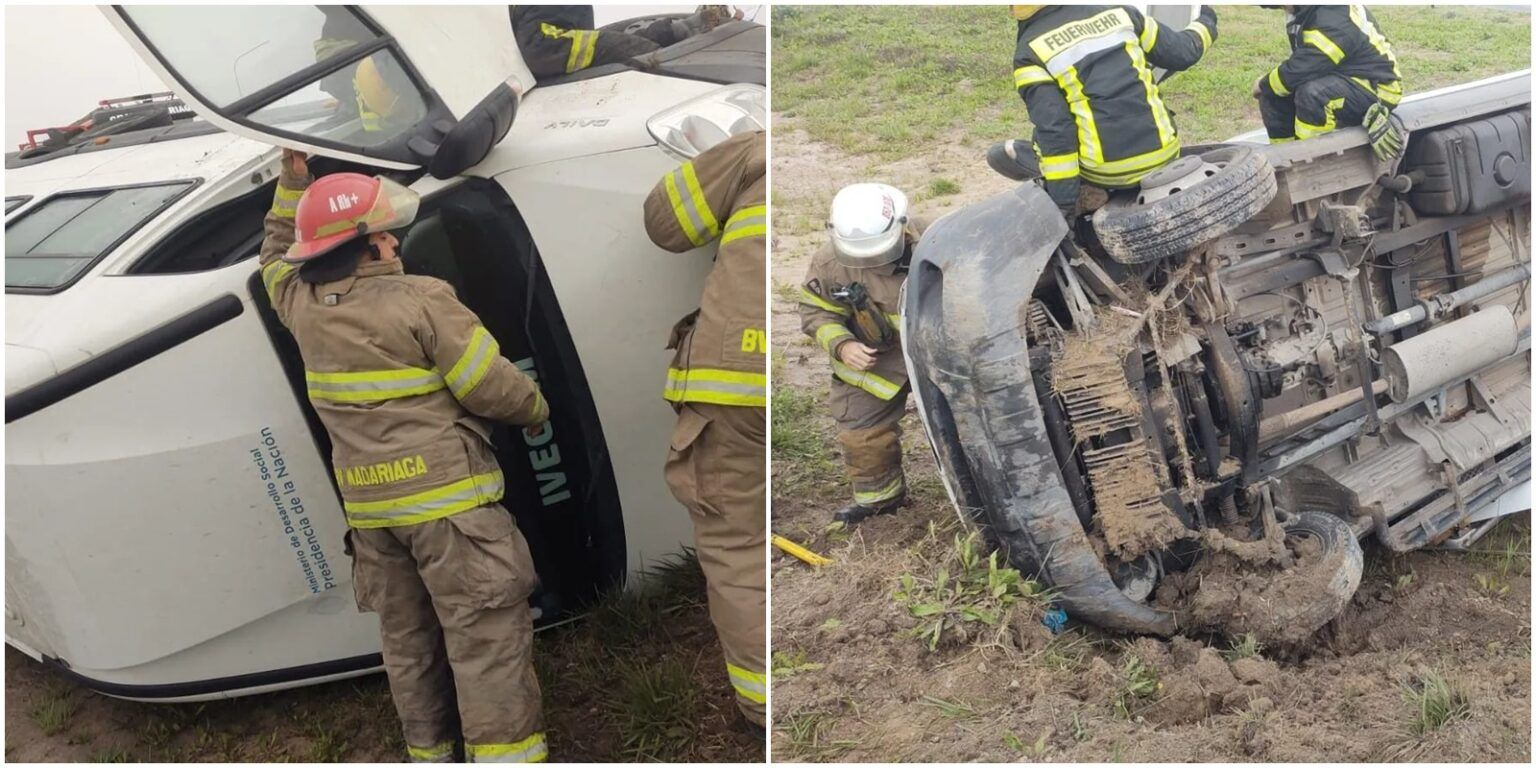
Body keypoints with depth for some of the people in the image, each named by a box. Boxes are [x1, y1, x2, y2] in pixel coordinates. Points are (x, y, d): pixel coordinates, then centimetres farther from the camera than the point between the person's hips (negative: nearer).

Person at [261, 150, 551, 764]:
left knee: (406, 636, 17)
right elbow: (495, 388, -13)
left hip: (368, 505, 7)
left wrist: (291, 183, 28)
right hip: (446, 494, -7)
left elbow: (275, 258, 30)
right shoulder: (421, 302, -14)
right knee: (484, 634, -4)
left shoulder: (301, 304, 5)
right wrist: (536, 410, 6)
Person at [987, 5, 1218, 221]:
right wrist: (1205, 23, 39)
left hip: (1104, 172, -4)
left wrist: (1064, 203, -10)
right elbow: (1182, 52, 16)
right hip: (1164, 156, 4)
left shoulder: (1030, 52, -4)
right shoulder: (1116, 12, 8)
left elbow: (1052, 127, -13)